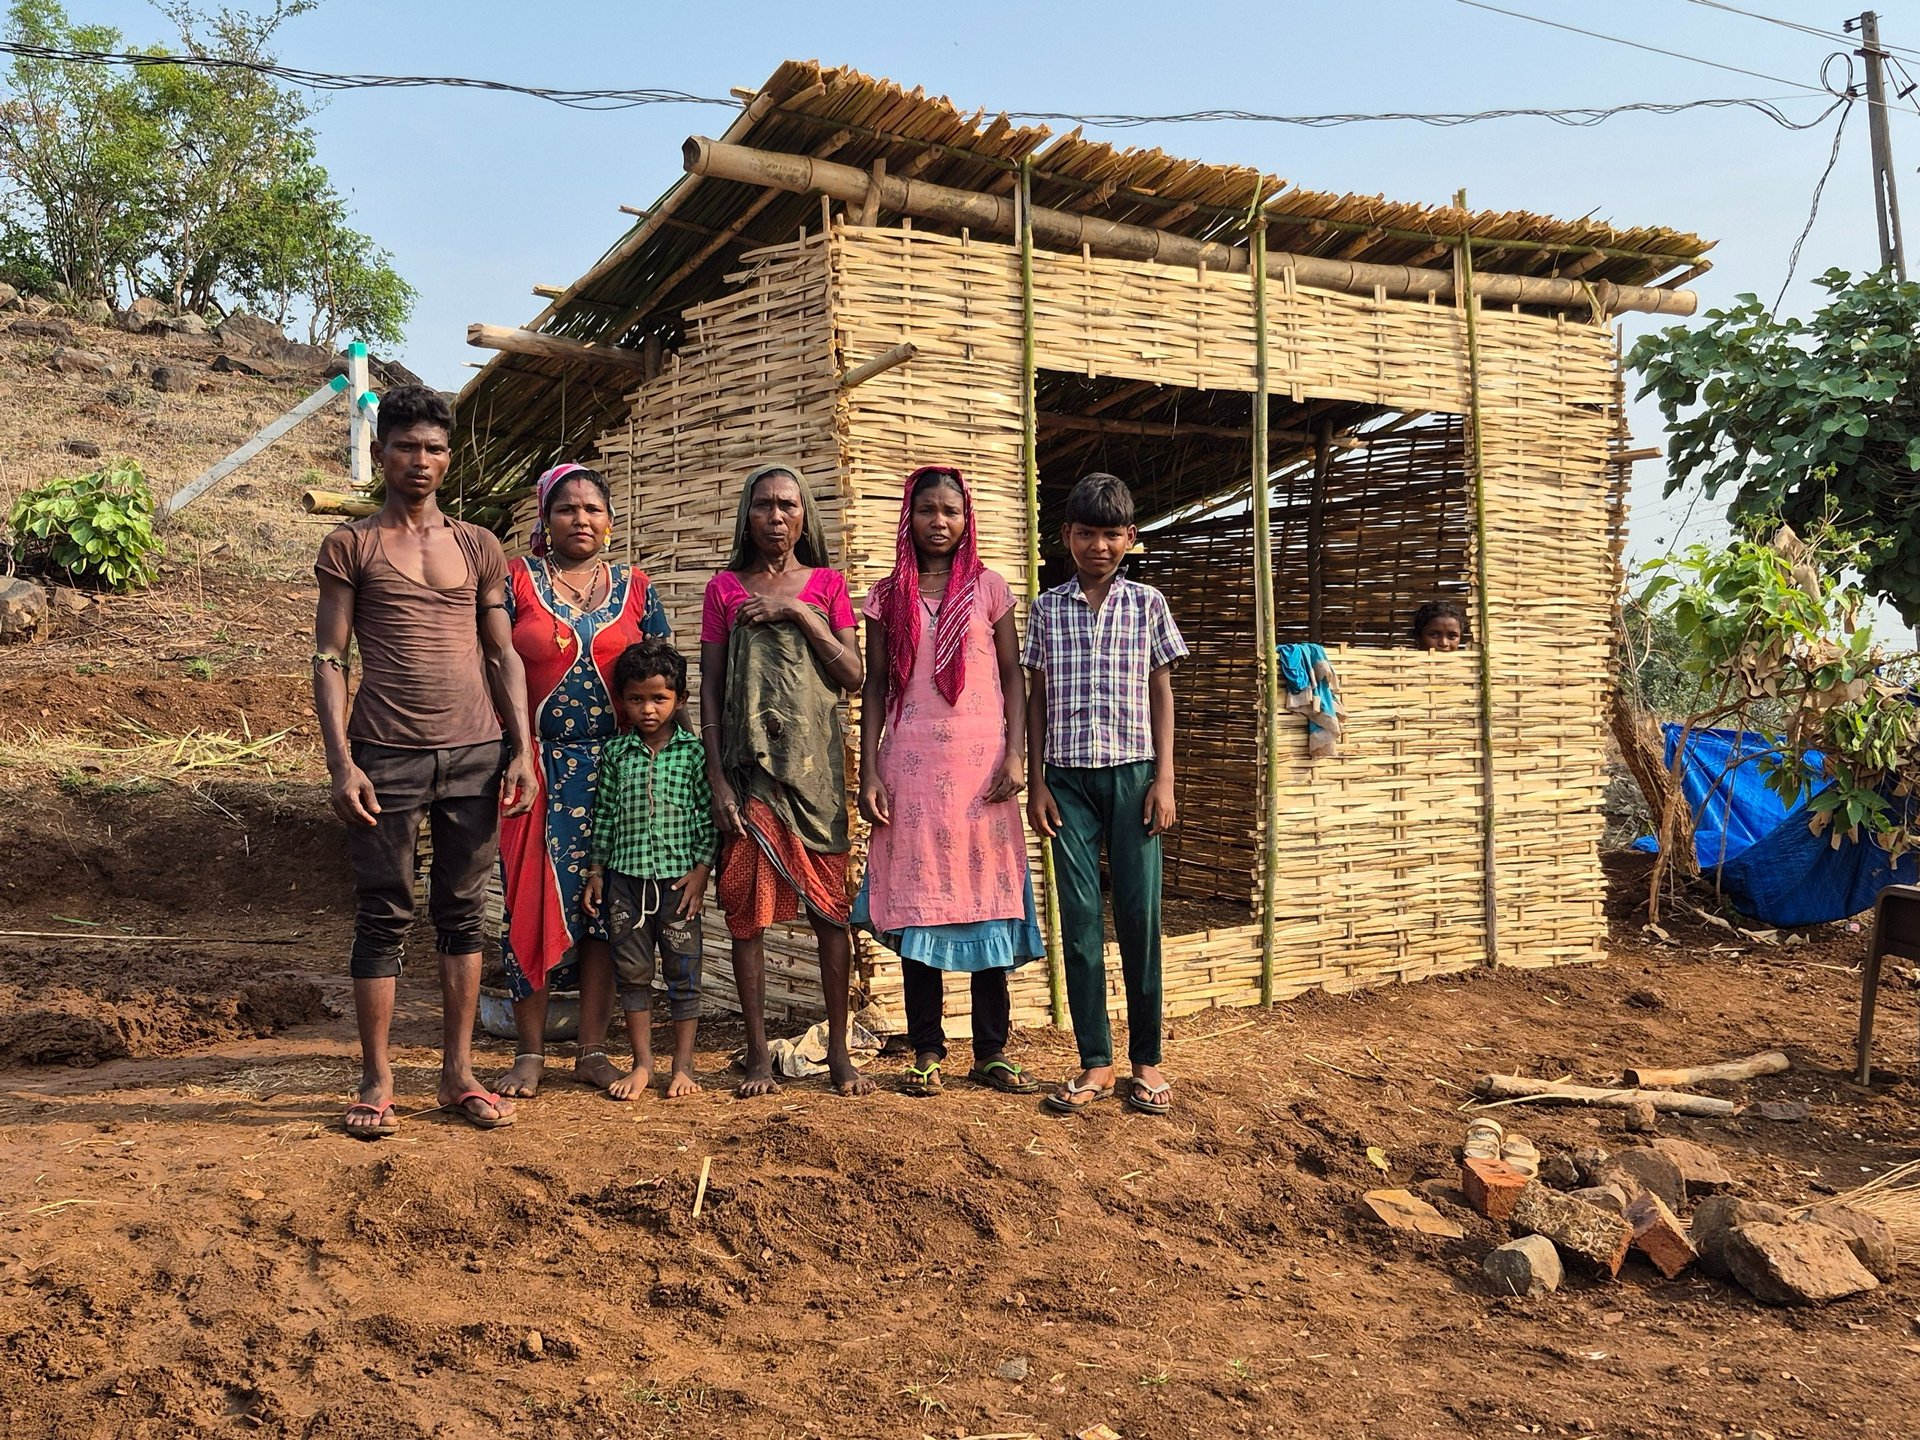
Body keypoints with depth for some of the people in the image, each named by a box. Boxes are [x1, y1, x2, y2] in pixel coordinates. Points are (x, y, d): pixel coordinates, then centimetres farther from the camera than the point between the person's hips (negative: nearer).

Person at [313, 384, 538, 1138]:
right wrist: (341, 762, -10)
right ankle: (377, 1082, 10)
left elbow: (503, 656, 12)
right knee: (384, 918, 2)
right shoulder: (350, 546, 5)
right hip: (386, 756, -2)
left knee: (462, 914, 7)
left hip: (474, 754, 3)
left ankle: (458, 1073, 15)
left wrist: (522, 750, 3)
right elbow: (329, 659, 0)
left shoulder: (479, 546, 12)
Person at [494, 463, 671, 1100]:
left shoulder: (635, 588, 9)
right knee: (533, 901, -2)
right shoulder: (517, 579, 3)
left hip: (615, 769, 2)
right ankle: (530, 1053, 9)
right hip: (538, 766, -2)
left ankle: (593, 1051, 13)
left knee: (604, 904, 4)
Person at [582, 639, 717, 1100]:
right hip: (625, 875, 2)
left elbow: (708, 814, 0)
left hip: (679, 876, -2)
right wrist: (597, 871, 7)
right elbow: (603, 815, 10)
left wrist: (701, 870, -6)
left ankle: (683, 1066, 15)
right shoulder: (615, 752, 6)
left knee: (683, 972, 4)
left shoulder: (694, 750, -1)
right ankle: (642, 1064, 18)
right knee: (632, 971, 7)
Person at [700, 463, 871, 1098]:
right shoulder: (725, 588, 7)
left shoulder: (826, 584, 9)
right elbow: (709, 688, 4)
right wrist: (716, 777, -4)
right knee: (747, 909, 0)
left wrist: (799, 612, -8)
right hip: (748, 764, 0)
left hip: (815, 763, 0)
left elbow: (853, 678, 1)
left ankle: (839, 1051, 8)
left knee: (831, 907, -1)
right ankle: (758, 1054, 8)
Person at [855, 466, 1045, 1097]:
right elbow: (875, 687, 7)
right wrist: (868, 772, -1)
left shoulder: (988, 588, 7)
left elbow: (1013, 676, 6)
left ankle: (992, 1052, 9)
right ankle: (926, 1051, 10)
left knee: (987, 899, 1)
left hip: (981, 763, 0)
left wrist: (1015, 754, -5)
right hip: (912, 765, 1)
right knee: (917, 901, 2)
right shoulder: (889, 597, 9)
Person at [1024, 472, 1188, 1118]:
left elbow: (1162, 692, 7)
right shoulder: (1048, 609, 8)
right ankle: (1095, 1062, 8)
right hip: (1068, 776, 1)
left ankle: (1146, 1059, 9)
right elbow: (1037, 697, 9)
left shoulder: (1147, 603, 6)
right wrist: (1036, 781, 2)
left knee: (1139, 913, -1)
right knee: (1079, 914, 0)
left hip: (1132, 772, -1)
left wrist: (1164, 779, -2)